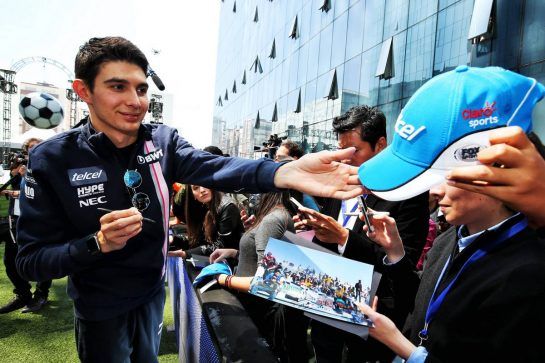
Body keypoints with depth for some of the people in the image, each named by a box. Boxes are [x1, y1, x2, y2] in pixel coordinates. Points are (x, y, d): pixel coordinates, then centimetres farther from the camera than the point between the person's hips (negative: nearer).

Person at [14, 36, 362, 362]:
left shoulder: (162, 140, -13)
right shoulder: (52, 159, -21)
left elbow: (215, 168, -33)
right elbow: (30, 261, -18)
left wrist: (286, 172, -51)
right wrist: (98, 243, -36)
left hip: (152, 294, 4)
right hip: (101, 309, -3)